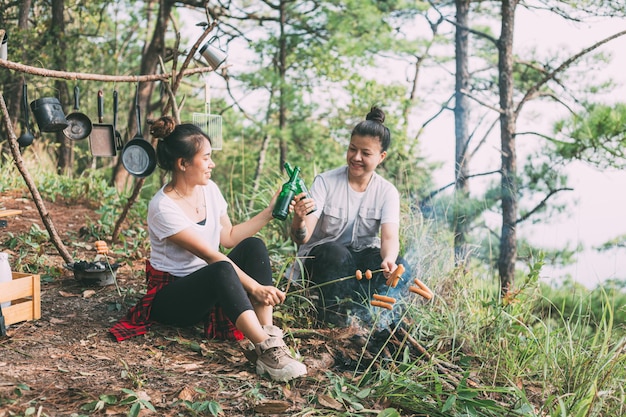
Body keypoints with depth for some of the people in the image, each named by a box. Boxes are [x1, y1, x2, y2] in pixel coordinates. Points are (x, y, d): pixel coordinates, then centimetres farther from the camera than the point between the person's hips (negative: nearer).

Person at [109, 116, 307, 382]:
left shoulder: (209, 189, 1)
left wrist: (269, 213, 4)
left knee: (253, 245, -18)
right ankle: (266, 351, -48)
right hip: (170, 295, -8)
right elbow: (211, 256, -27)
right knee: (222, 271, -38)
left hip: (210, 288, 8)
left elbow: (229, 237, 10)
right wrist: (255, 287, -30)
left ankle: (269, 336, -30)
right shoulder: (163, 208, -22)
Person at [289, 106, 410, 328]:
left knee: (399, 267, -28)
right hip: (320, 258, -2)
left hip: (363, 258, 2)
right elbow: (302, 238, -20)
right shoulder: (325, 182, -12)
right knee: (336, 252, -36)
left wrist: (388, 259, -44)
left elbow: (390, 237, -19)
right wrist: (299, 219, -45)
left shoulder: (387, 192, -4)